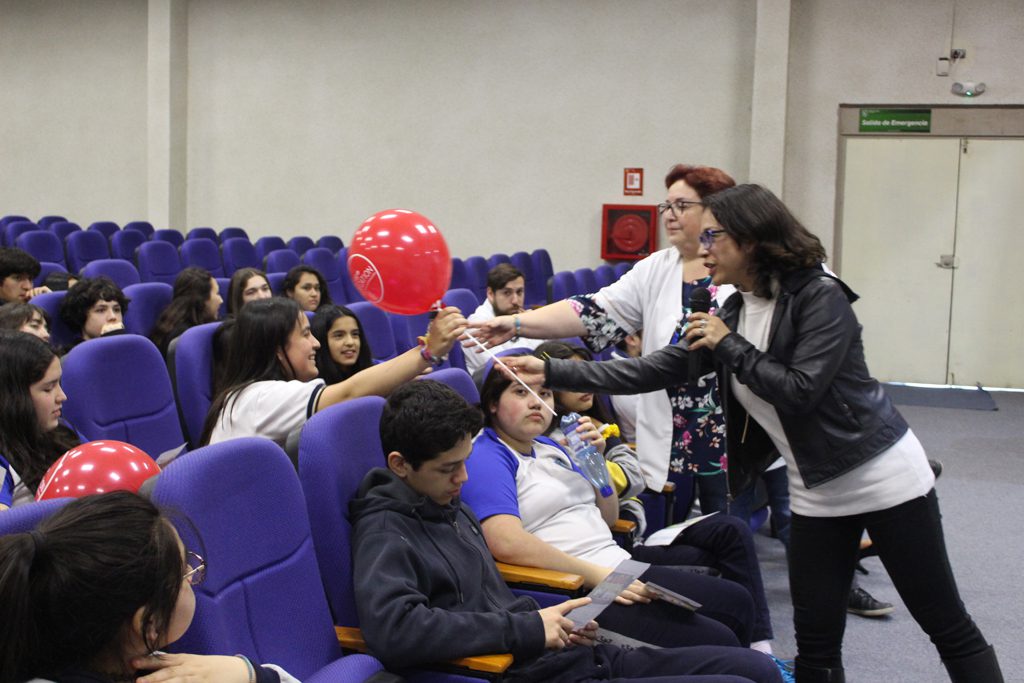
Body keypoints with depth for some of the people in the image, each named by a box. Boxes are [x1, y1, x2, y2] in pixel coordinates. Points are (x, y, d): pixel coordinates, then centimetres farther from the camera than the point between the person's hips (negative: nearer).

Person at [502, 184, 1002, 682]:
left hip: (883, 473, -6)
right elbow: (653, 371, 3)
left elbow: (801, 390, -24)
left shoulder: (820, 297, -16)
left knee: (949, 627, 5)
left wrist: (729, 347, -15)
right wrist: (553, 373, -2)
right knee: (816, 642, 6)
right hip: (816, 491, 6)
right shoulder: (733, 314, 4)